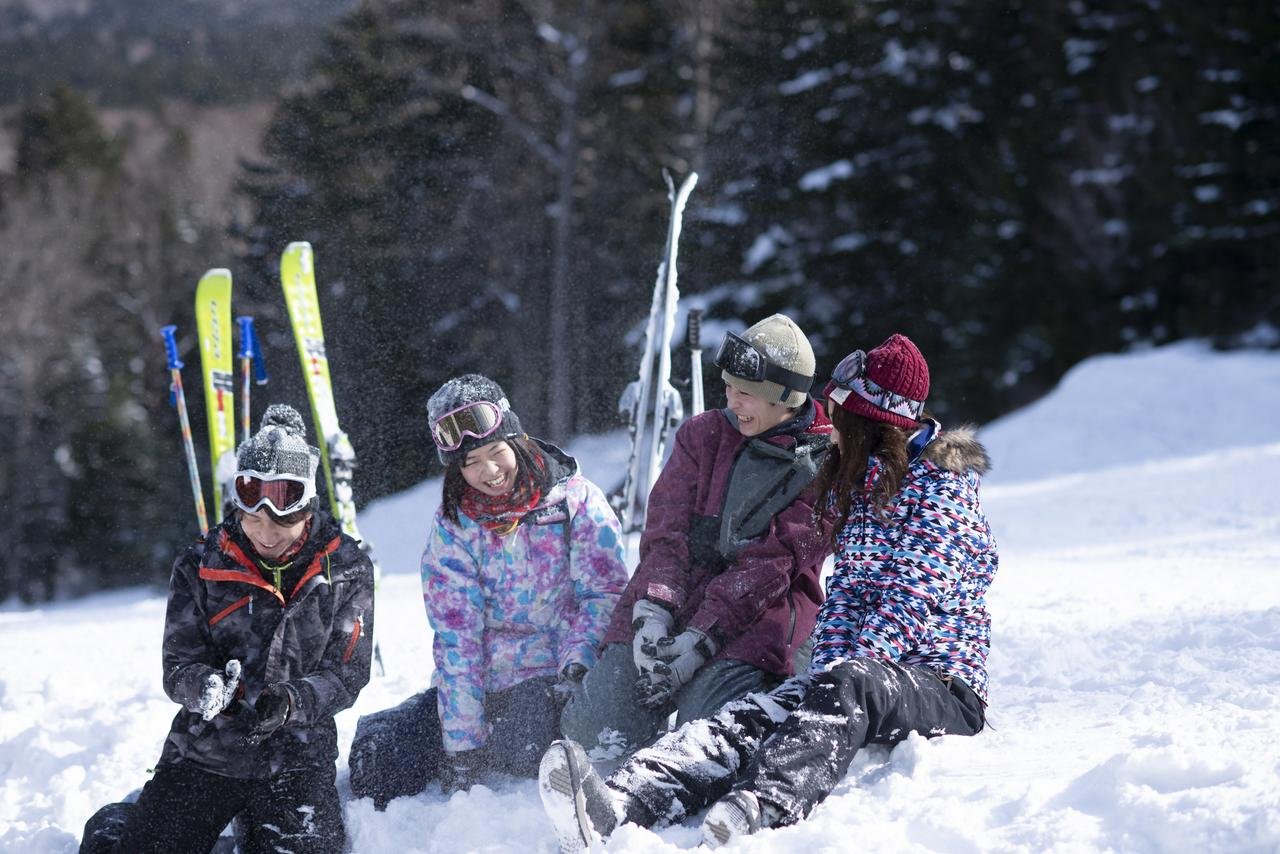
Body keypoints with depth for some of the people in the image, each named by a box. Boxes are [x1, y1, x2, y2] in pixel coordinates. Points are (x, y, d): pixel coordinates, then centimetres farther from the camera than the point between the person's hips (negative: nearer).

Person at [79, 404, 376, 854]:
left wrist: (291, 703, -26)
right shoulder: (201, 567, -3)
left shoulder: (346, 569, -3)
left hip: (296, 760, 0)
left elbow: (345, 673, -6)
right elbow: (178, 666, -6)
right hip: (204, 753, 0)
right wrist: (206, 686, -30)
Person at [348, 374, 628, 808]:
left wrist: (577, 666, -23)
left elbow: (604, 593, -4)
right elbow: (457, 637, -5)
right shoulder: (453, 525, 1)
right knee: (374, 752, -11)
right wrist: (463, 747, -11)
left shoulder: (575, 500, -4)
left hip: (555, 680, -3)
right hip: (483, 686, 4)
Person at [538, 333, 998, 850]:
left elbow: (912, 596, -15)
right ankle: (619, 804, -49)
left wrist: (843, 676, -24)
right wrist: (828, 670, -1)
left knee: (850, 687, -40)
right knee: (750, 719, -22)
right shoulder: (857, 488, 22)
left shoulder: (941, 487, -3)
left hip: (941, 688, -6)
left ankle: (760, 808, -68)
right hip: (869, 675, 6)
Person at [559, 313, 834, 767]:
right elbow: (666, 532, 3)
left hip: (761, 613, -3)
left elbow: (771, 566, -9)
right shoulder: (704, 434, 13)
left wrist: (700, 639, -20)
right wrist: (652, 614, -16)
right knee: (597, 725, -18)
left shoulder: (823, 465, 0)